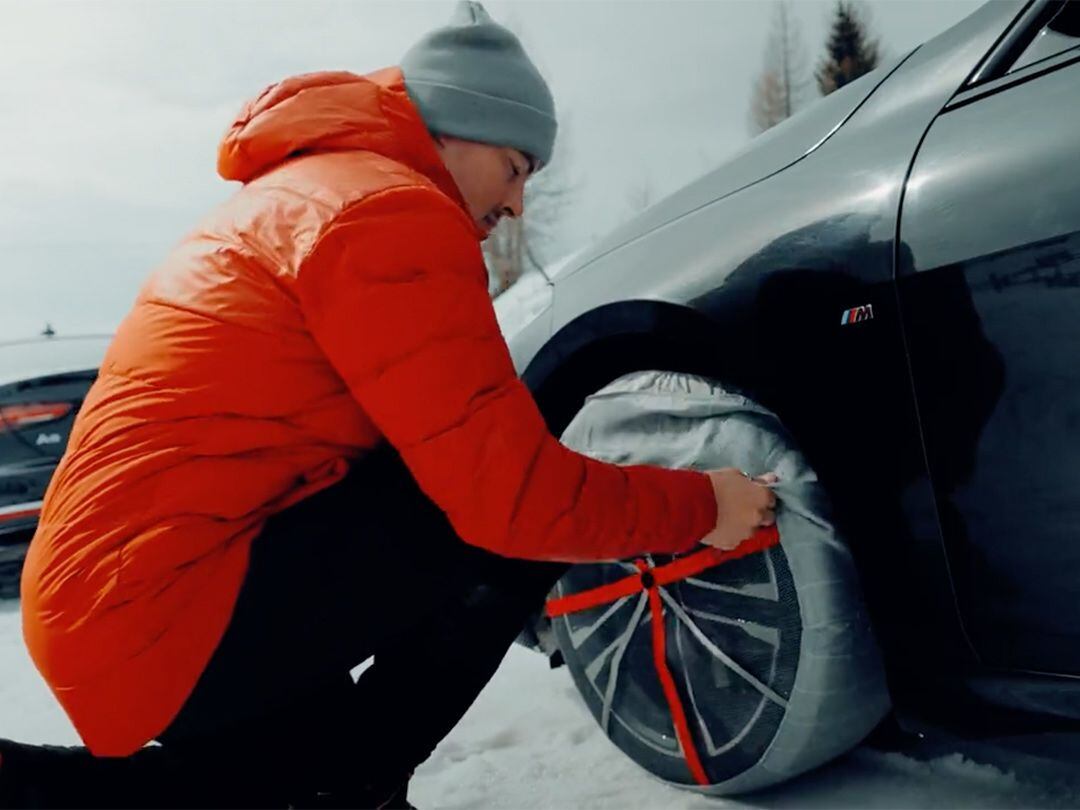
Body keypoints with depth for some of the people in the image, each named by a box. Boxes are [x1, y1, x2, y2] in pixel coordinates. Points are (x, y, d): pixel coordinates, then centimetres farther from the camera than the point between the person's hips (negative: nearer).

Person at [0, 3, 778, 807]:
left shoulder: (305, 191, 21)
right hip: (173, 623, -10)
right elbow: (514, 491, -16)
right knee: (516, 519, -10)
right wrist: (699, 505, -1)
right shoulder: (388, 211, -12)